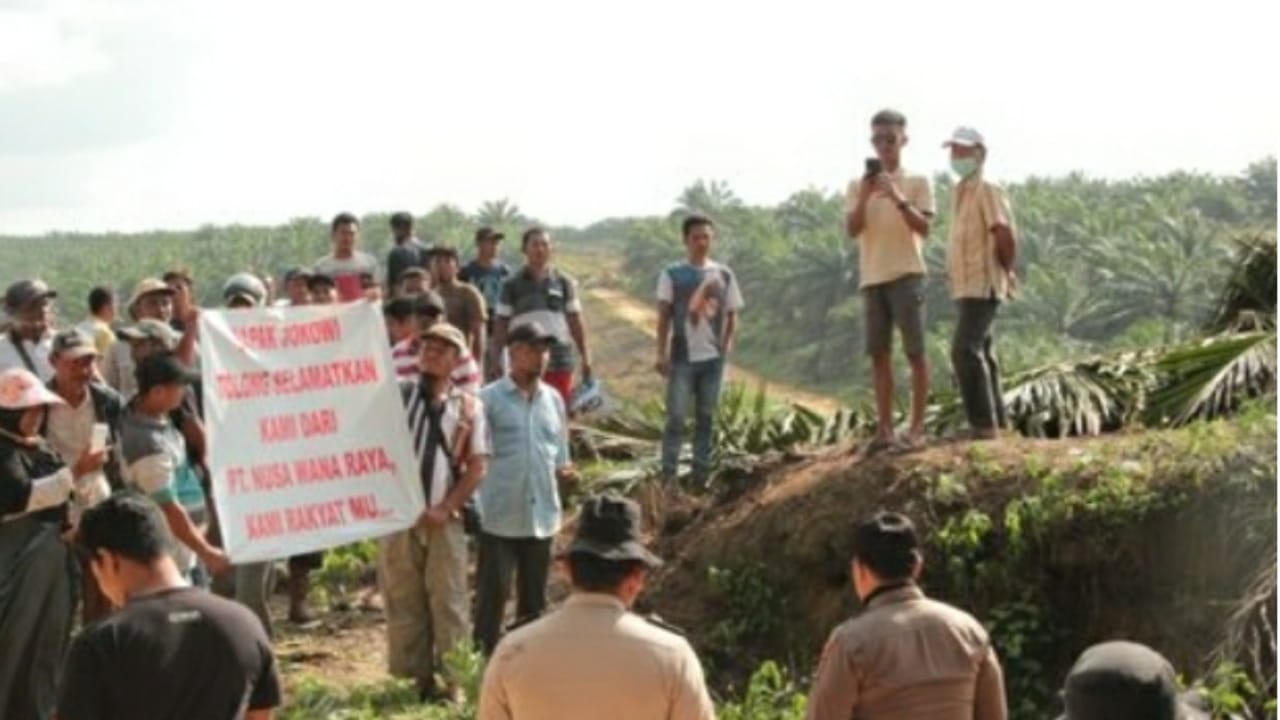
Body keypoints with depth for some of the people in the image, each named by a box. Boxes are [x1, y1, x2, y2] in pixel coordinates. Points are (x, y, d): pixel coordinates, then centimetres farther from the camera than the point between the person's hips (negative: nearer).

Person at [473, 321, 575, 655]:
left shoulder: (553, 399, 9)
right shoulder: (489, 398, -7)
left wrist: (563, 469, -6)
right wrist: (471, 504, -15)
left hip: (541, 514, 5)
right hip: (499, 515, -5)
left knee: (534, 596, 14)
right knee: (492, 593, -1)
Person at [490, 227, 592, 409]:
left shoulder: (565, 283, 7)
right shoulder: (512, 285, 4)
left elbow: (575, 322, 8)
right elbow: (501, 326, 4)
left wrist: (585, 356, 3)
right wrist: (495, 360, -1)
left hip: (560, 362, 1)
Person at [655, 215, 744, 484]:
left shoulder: (724, 274, 6)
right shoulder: (672, 274, -1)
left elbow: (732, 314, 11)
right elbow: (664, 316, -2)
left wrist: (727, 344, -1)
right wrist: (662, 354, -7)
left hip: (713, 357, 3)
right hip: (682, 357, -3)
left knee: (706, 418, 8)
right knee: (676, 418, -6)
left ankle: (701, 474, 15)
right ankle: (668, 476, -3)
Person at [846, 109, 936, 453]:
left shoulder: (917, 182, 3)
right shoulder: (858, 185, 11)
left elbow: (924, 228, -7)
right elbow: (852, 229, 0)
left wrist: (899, 199, -20)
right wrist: (865, 196, -15)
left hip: (906, 274, -4)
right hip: (872, 277, 4)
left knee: (915, 351, -4)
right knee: (879, 353, 4)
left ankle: (917, 426, 0)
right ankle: (884, 428, 7)